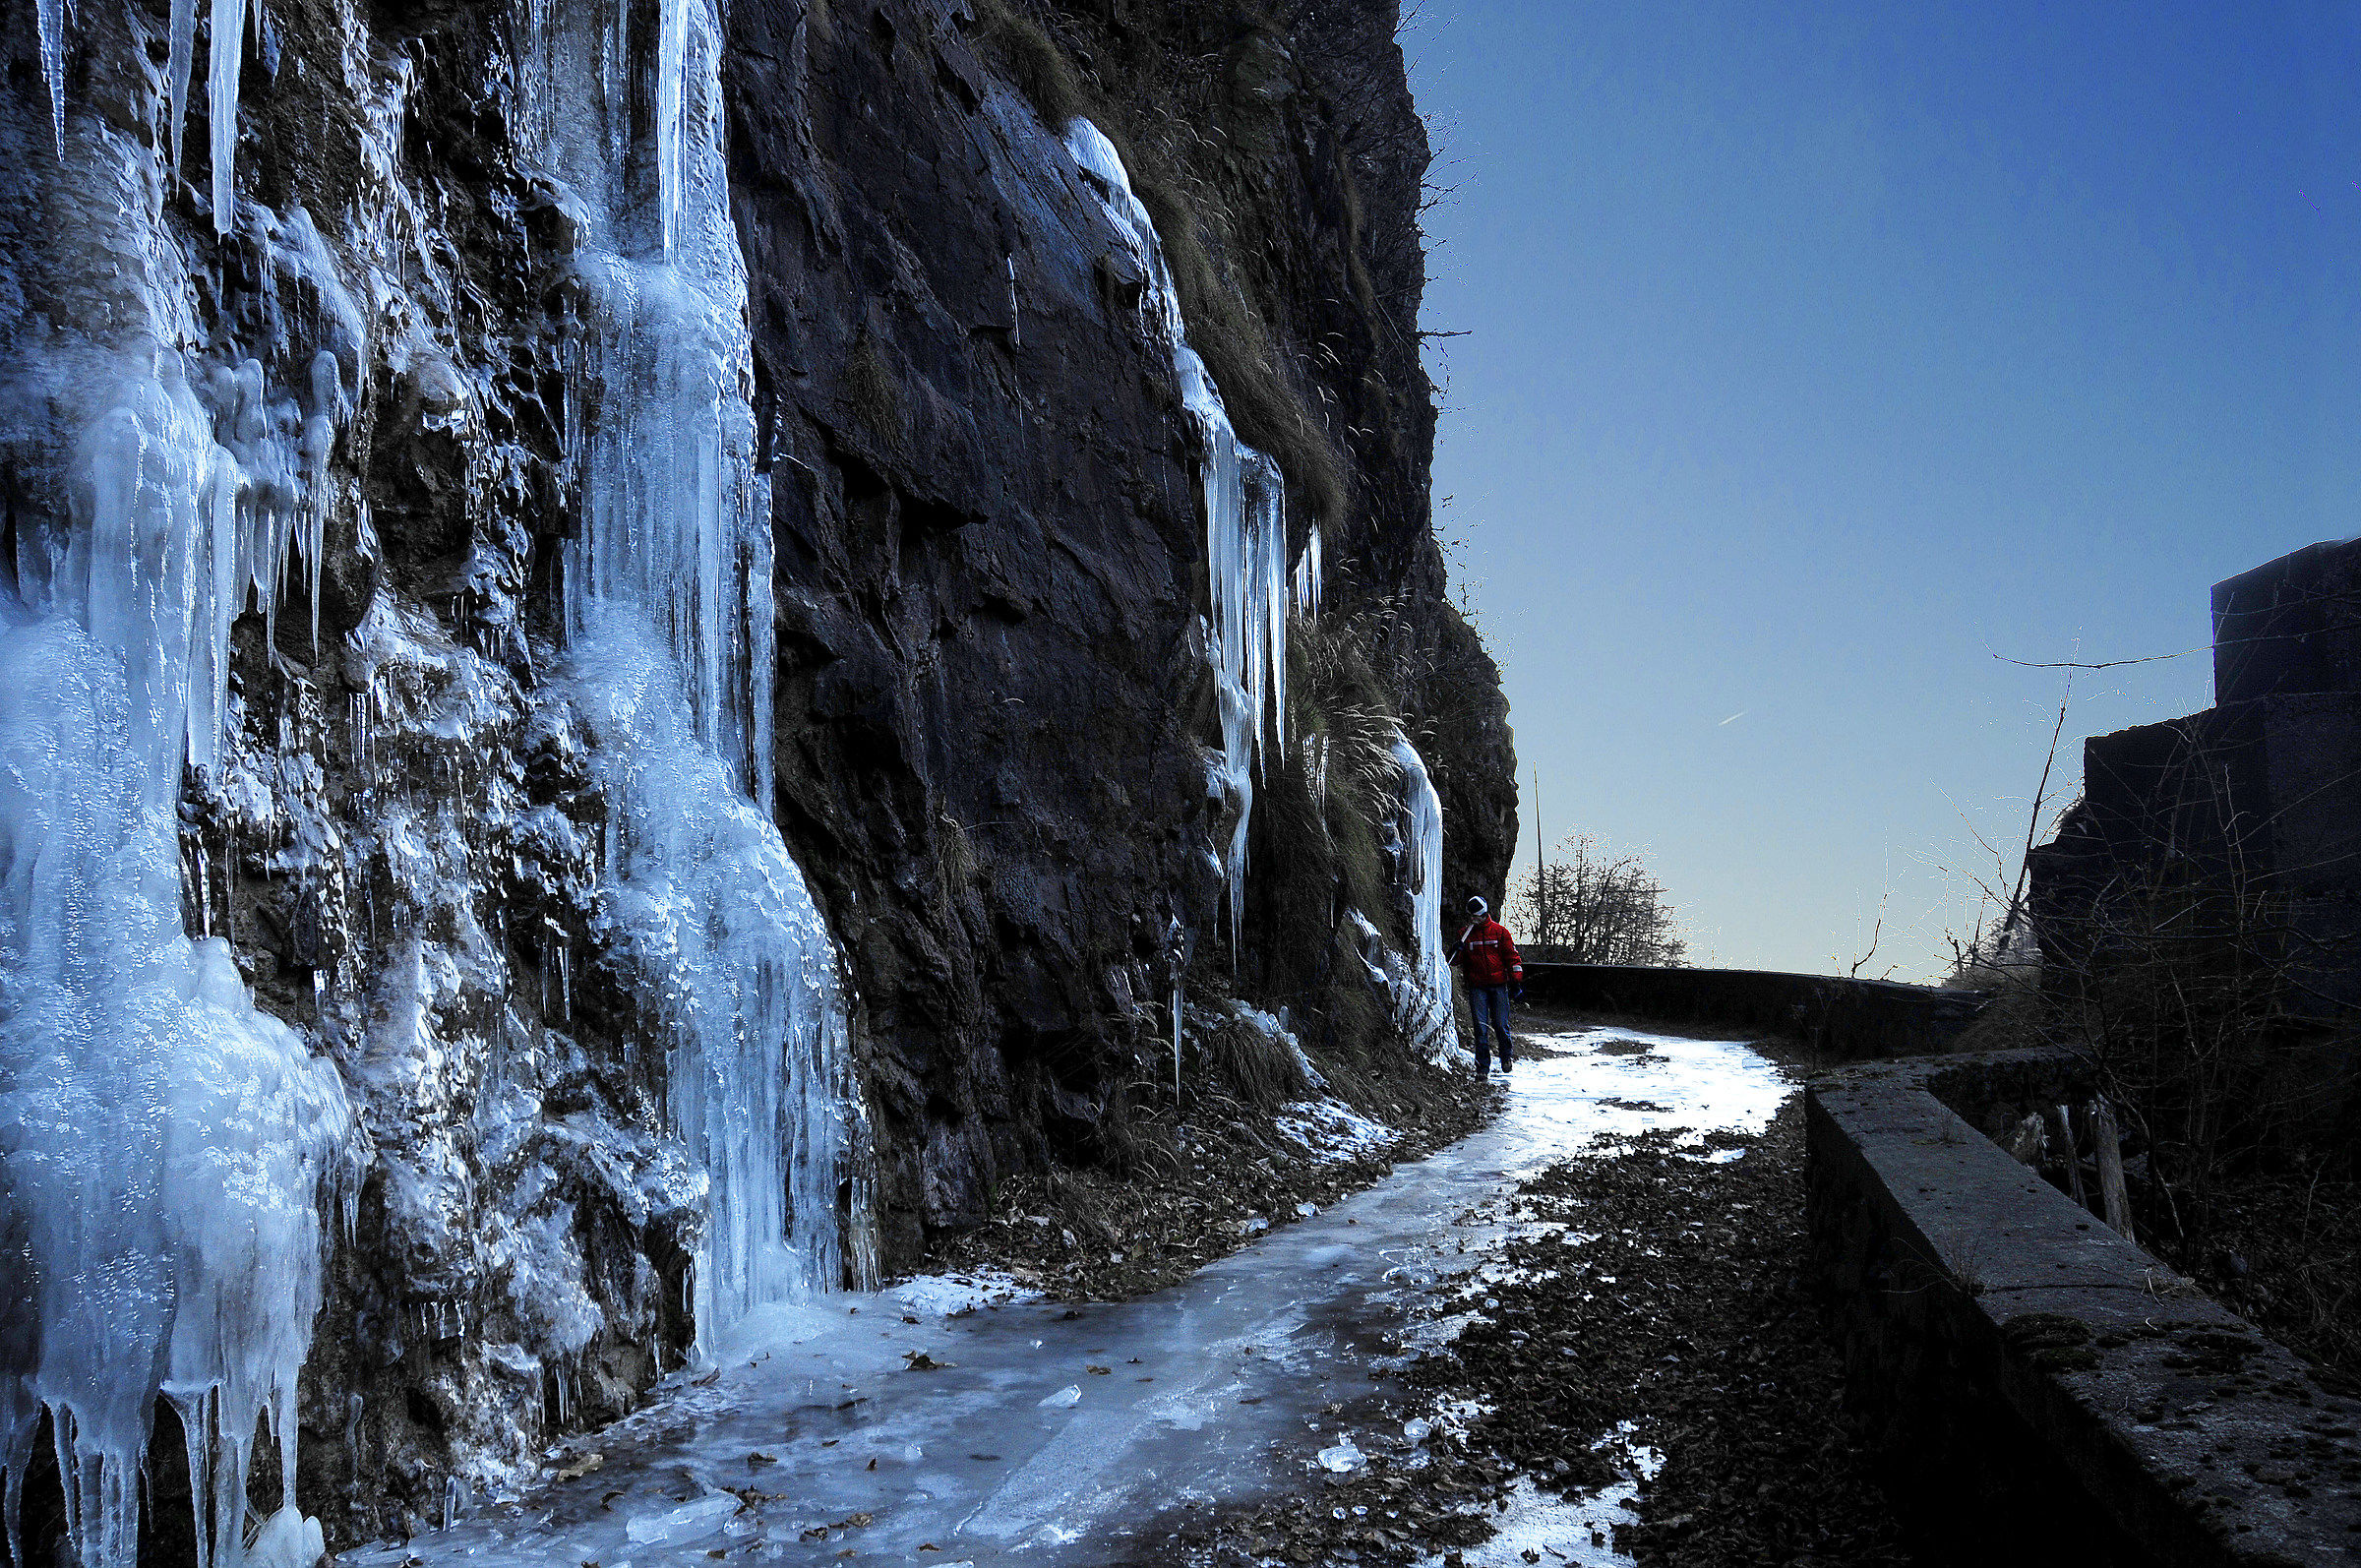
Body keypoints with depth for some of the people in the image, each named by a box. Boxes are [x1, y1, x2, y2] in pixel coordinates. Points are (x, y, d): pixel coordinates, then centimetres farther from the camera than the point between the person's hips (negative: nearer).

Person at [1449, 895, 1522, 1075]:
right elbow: (1457, 961, 10)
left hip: (1498, 985, -1)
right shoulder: (1465, 934, 7)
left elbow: (1512, 956, 7)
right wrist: (1456, 951, -13)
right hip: (1477, 987, 1)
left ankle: (1507, 1055, 25)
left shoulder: (1500, 931, 4)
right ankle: (1482, 1065, 4)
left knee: (1501, 1024, -1)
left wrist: (1516, 980, 1)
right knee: (1480, 1026, -3)